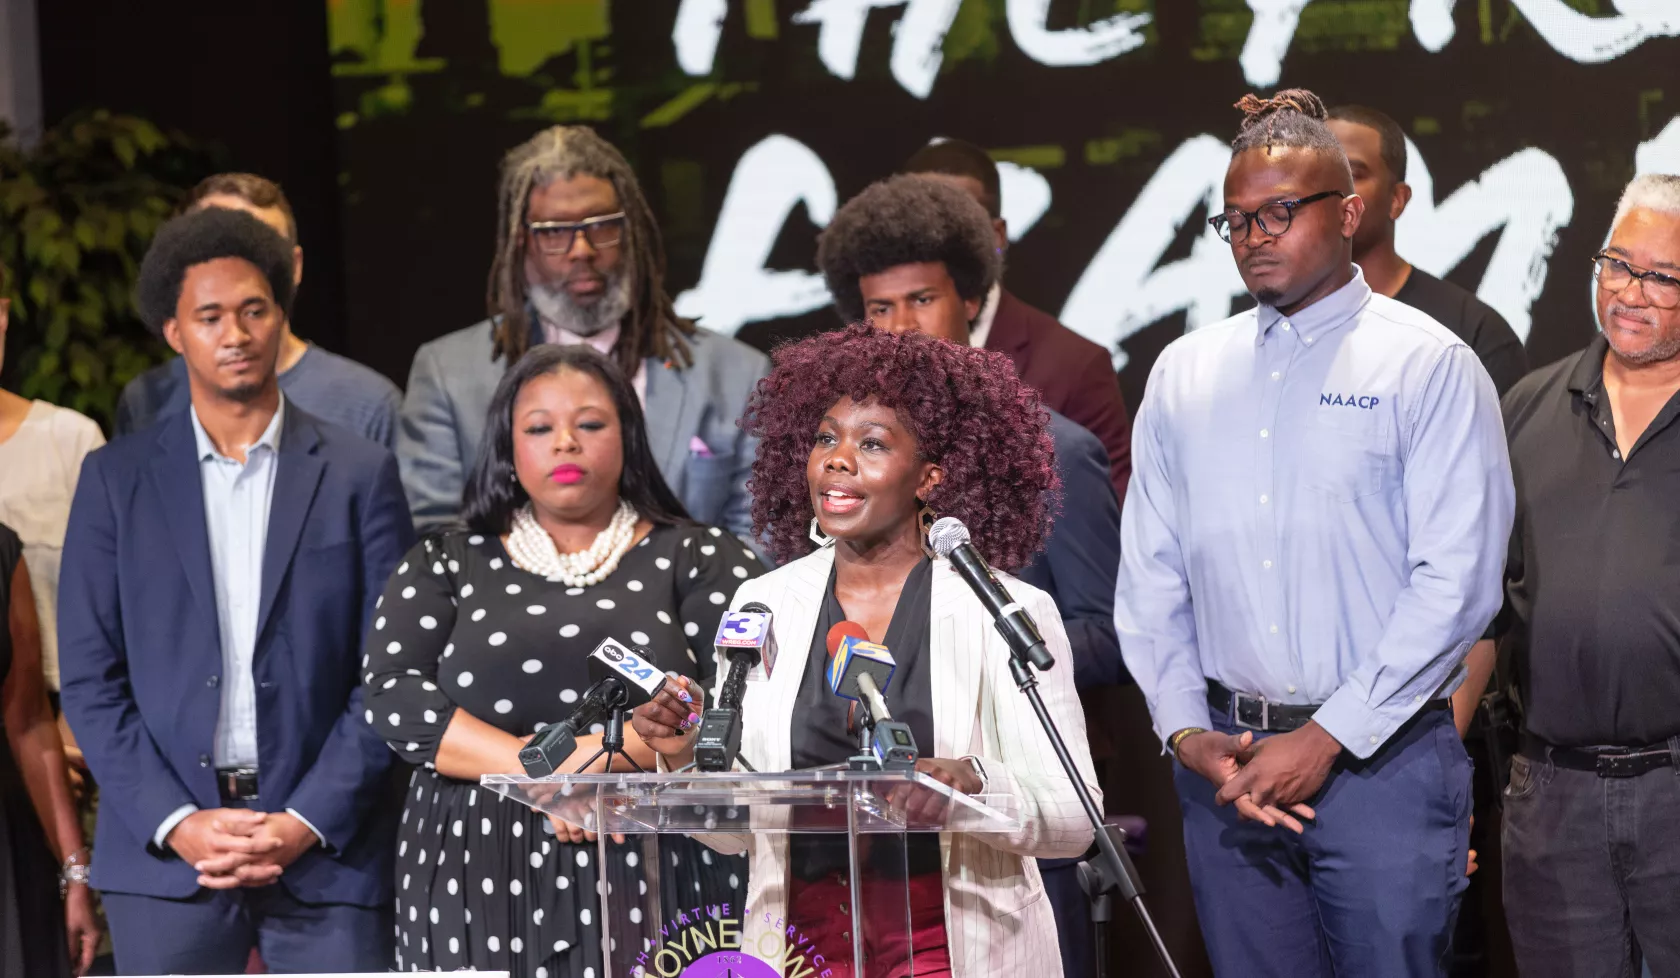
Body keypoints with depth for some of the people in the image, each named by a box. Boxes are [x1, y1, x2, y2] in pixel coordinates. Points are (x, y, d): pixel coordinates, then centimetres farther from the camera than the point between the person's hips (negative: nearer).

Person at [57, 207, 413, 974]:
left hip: (324, 846, -1)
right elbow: (88, 677, 4)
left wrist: (308, 823, -9)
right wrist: (175, 823, -7)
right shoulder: (116, 478, 8)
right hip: (162, 851, 1)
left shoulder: (360, 474, 6)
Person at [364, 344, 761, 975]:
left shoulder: (697, 560, 9)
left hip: (652, 877, -1)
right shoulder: (443, 568, 14)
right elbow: (392, 697, 1)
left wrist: (609, 751, -15)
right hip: (478, 881, 1)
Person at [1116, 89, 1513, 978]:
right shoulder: (1184, 373, 12)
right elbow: (1149, 576, 13)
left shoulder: (1427, 365, -2)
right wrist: (1187, 732, -1)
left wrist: (1328, 739, -13)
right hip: (1222, 764, 4)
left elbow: (1456, 584, -10)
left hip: (1381, 760, -4)